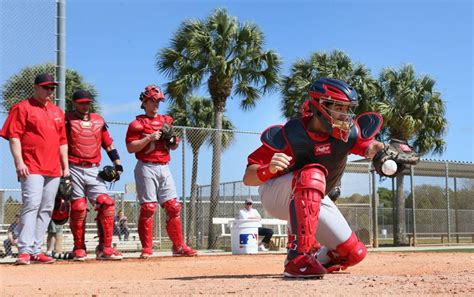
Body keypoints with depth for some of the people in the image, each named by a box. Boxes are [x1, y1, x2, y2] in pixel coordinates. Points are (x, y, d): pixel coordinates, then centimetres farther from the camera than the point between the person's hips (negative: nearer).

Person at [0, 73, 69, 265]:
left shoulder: (57, 112, 20)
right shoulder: (23, 108, 1)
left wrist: (65, 166, 14)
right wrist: (19, 162, -16)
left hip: (54, 169, 7)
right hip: (32, 168, -6)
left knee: (46, 210, 6)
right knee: (31, 205, -16)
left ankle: (35, 251, 11)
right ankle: (24, 251, -16)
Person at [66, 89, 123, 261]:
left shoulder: (99, 120, 16)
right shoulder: (67, 120, 5)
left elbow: (108, 143, 16)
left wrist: (117, 163, 6)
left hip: (94, 170, 3)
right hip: (74, 170, -3)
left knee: (106, 205, -9)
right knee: (78, 209, -4)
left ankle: (105, 248, -5)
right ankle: (79, 249, 8)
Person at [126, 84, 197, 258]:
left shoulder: (167, 121, 18)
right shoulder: (137, 123, 2)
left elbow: (174, 147, 21)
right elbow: (130, 148, -8)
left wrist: (174, 140, -1)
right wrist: (149, 138, -16)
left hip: (164, 168, 5)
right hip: (146, 168, -5)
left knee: (173, 206, 1)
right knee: (148, 208, -8)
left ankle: (179, 246, 5)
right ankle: (146, 249, -2)